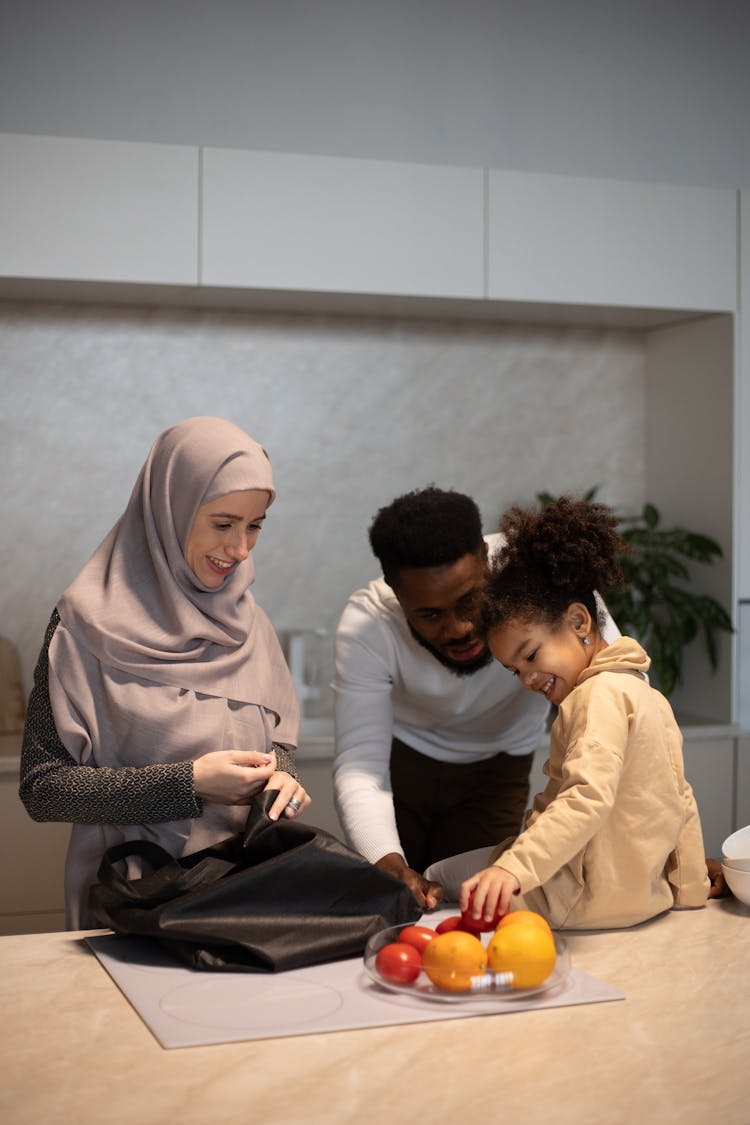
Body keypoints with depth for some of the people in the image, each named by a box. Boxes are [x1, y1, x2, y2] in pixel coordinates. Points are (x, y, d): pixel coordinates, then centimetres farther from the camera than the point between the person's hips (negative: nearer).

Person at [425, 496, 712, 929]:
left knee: (441, 877, -1)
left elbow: (589, 799, -29)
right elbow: (681, 803, 17)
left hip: (588, 898, -10)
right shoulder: (650, 696, 13)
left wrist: (514, 868, -37)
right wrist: (690, 890, 22)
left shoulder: (600, 694, -16)